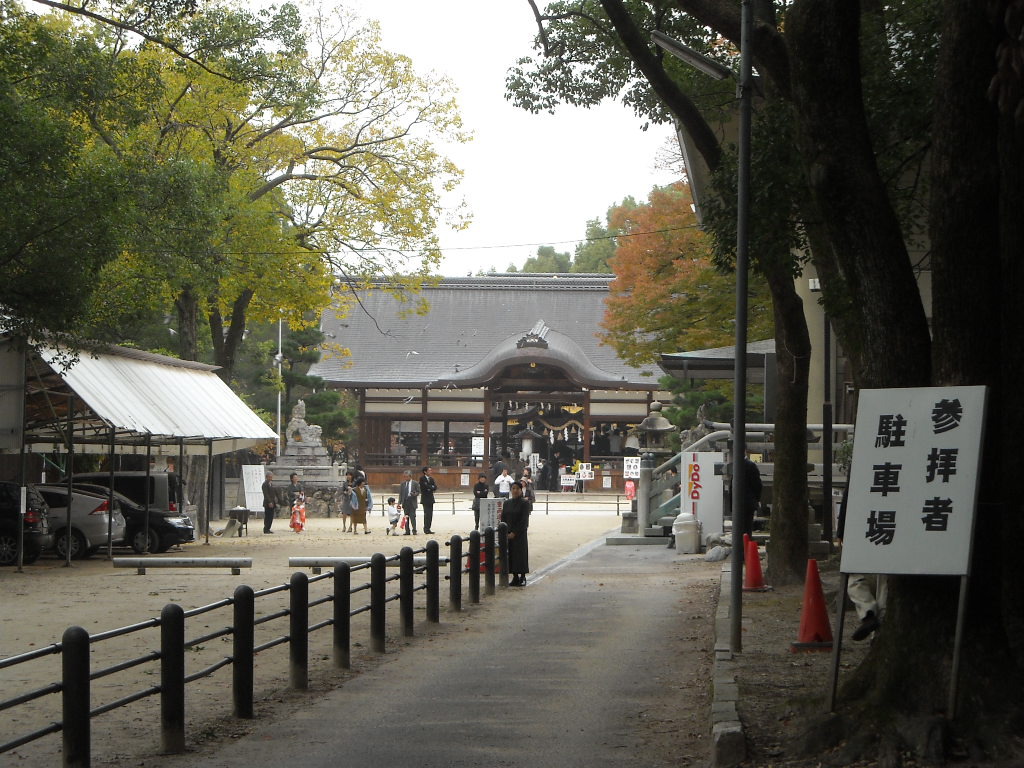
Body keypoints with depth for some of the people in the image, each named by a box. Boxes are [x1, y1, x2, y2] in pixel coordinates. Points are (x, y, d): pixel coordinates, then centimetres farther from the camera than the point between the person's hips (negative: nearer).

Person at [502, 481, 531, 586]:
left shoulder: (525, 503, -5)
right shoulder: (506, 503, 10)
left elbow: (524, 520, -11)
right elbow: (503, 519, 10)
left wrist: (514, 533, -15)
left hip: (520, 534, -5)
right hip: (508, 534, 5)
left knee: (521, 554, -3)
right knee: (511, 555, 4)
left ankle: (522, 578, 6)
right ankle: (515, 578, 12)